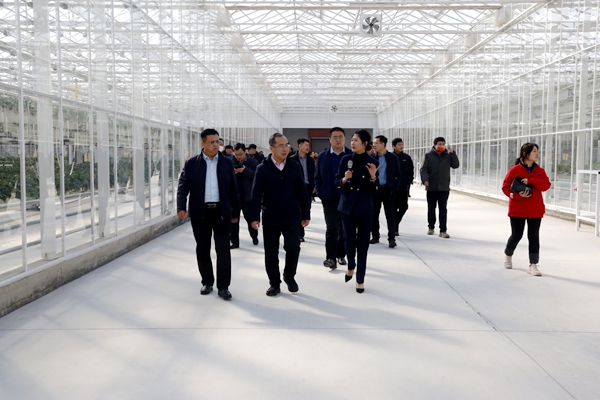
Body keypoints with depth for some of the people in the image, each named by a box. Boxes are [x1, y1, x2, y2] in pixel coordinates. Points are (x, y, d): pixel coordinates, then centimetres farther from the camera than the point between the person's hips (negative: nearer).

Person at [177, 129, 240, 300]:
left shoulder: (227, 163, 6)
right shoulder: (191, 163, 2)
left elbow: (233, 189, 8)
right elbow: (183, 186, -4)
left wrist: (235, 212, 8)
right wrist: (181, 207, -20)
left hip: (221, 211, 0)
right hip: (200, 212, 0)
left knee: (223, 249, -3)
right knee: (202, 249, 9)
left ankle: (223, 286, 4)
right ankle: (207, 282, 24)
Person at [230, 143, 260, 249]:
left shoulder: (253, 162, -3)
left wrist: (245, 170, -22)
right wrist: (233, 173, -17)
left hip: (247, 196, -2)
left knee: (250, 217, 13)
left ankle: (254, 237, 35)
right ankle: (234, 241, 12)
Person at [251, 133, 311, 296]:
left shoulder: (294, 167, 2)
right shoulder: (262, 169, -3)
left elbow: (302, 192, 5)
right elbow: (256, 194, -6)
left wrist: (306, 214, 4)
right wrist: (255, 217, -13)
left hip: (292, 217, 1)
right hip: (270, 218, 0)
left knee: (293, 247, -8)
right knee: (271, 252, 6)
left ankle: (289, 276, 19)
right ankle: (274, 283, 22)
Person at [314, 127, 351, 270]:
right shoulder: (322, 156, 2)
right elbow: (317, 177, 4)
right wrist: (321, 194, -5)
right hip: (329, 199, -1)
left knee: (344, 229, 10)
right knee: (331, 228, -5)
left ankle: (341, 255, 23)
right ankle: (330, 257, -2)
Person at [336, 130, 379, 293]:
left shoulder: (373, 162, -5)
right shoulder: (346, 159, 1)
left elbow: (375, 189, -4)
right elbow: (337, 181, 5)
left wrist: (373, 177, -23)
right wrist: (344, 179, -15)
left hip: (365, 208, -2)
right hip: (347, 206, 2)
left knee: (363, 243, 3)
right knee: (349, 240, 7)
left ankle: (360, 280, 13)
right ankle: (351, 266, 37)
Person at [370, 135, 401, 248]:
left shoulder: (393, 158, 1)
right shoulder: (371, 157, 3)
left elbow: (398, 175, 4)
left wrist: (394, 188, -5)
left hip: (388, 190, -2)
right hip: (374, 189, 2)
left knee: (390, 215, -2)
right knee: (374, 214, 7)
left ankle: (391, 238, 0)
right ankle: (375, 236, 20)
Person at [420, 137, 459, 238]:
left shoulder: (448, 156, 6)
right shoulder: (428, 156, 0)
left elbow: (456, 165, -4)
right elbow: (423, 169, -5)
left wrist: (452, 153, -11)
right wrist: (425, 179, -22)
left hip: (444, 188, 1)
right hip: (431, 187, 0)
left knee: (443, 209, -2)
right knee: (431, 208, 12)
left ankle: (443, 231, -1)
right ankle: (431, 227, 28)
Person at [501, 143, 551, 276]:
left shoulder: (540, 171, 5)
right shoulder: (514, 170, -6)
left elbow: (546, 185, -7)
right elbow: (505, 187, -5)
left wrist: (531, 180, -20)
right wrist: (518, 195, -20)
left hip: (535, 209, 3)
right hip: (518, 209, -3)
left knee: (534, 236, 0)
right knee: (516, 235, 5)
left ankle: (533, 265, 5)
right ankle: (508, 255, 34)